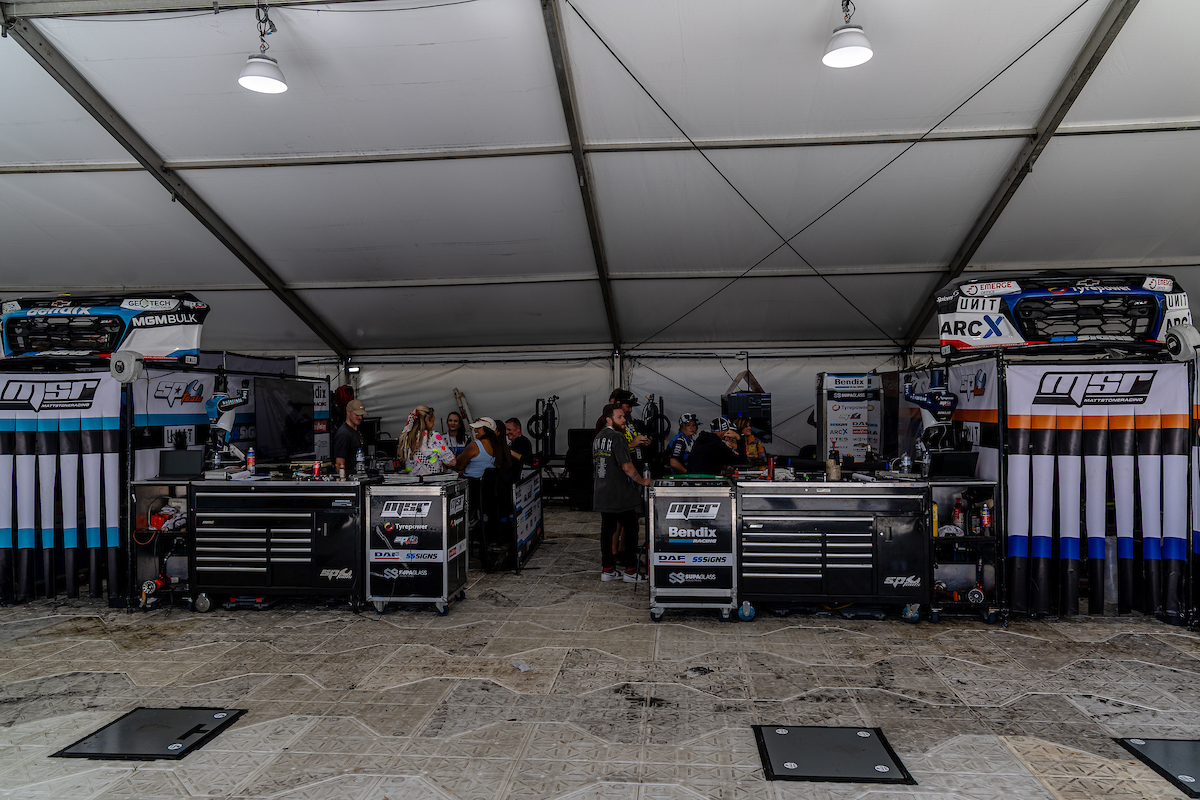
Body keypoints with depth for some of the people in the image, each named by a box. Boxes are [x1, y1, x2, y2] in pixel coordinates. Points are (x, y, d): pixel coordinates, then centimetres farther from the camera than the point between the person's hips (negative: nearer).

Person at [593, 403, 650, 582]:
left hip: (602, 493, 8)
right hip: (619, 494, -8)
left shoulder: (598, 437, 13)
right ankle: (630, 570, 4)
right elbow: (627, 467, -19)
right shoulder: (617, 437, -15)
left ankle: (607, 569, 15)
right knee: (631, 529, 1)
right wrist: (642, 481, -5)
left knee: (607, 529, 10)